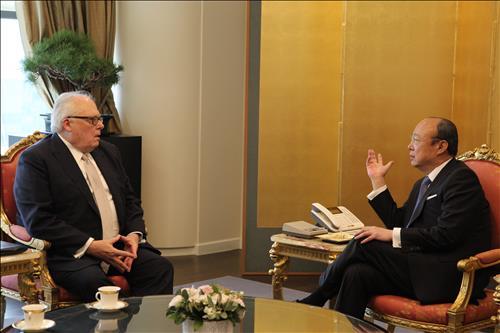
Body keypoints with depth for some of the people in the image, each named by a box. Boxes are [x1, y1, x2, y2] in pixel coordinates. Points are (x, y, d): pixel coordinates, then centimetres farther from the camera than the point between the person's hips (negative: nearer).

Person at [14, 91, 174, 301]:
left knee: (160, 267, -17)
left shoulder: (108, 152, 18)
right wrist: (90, 246, -18)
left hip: (119, 246, 6)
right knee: (93, 280, -35)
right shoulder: (35, 159, -6)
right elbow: (38, 221, -14)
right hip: (69, 253, -6)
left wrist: (134, 234, 1)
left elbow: (130, 200, 22)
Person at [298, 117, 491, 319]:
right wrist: (377, 181, 16)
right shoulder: (424, 183, 22)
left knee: (363, 244, -16)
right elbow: (397, 223, 18)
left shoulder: (461, 178, -9)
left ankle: (315, 299, 1)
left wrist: (392, 235, -17)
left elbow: (447, 235, -19)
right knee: (357, 273, -17)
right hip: (422, 267, 8)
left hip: (448, 278, -8)